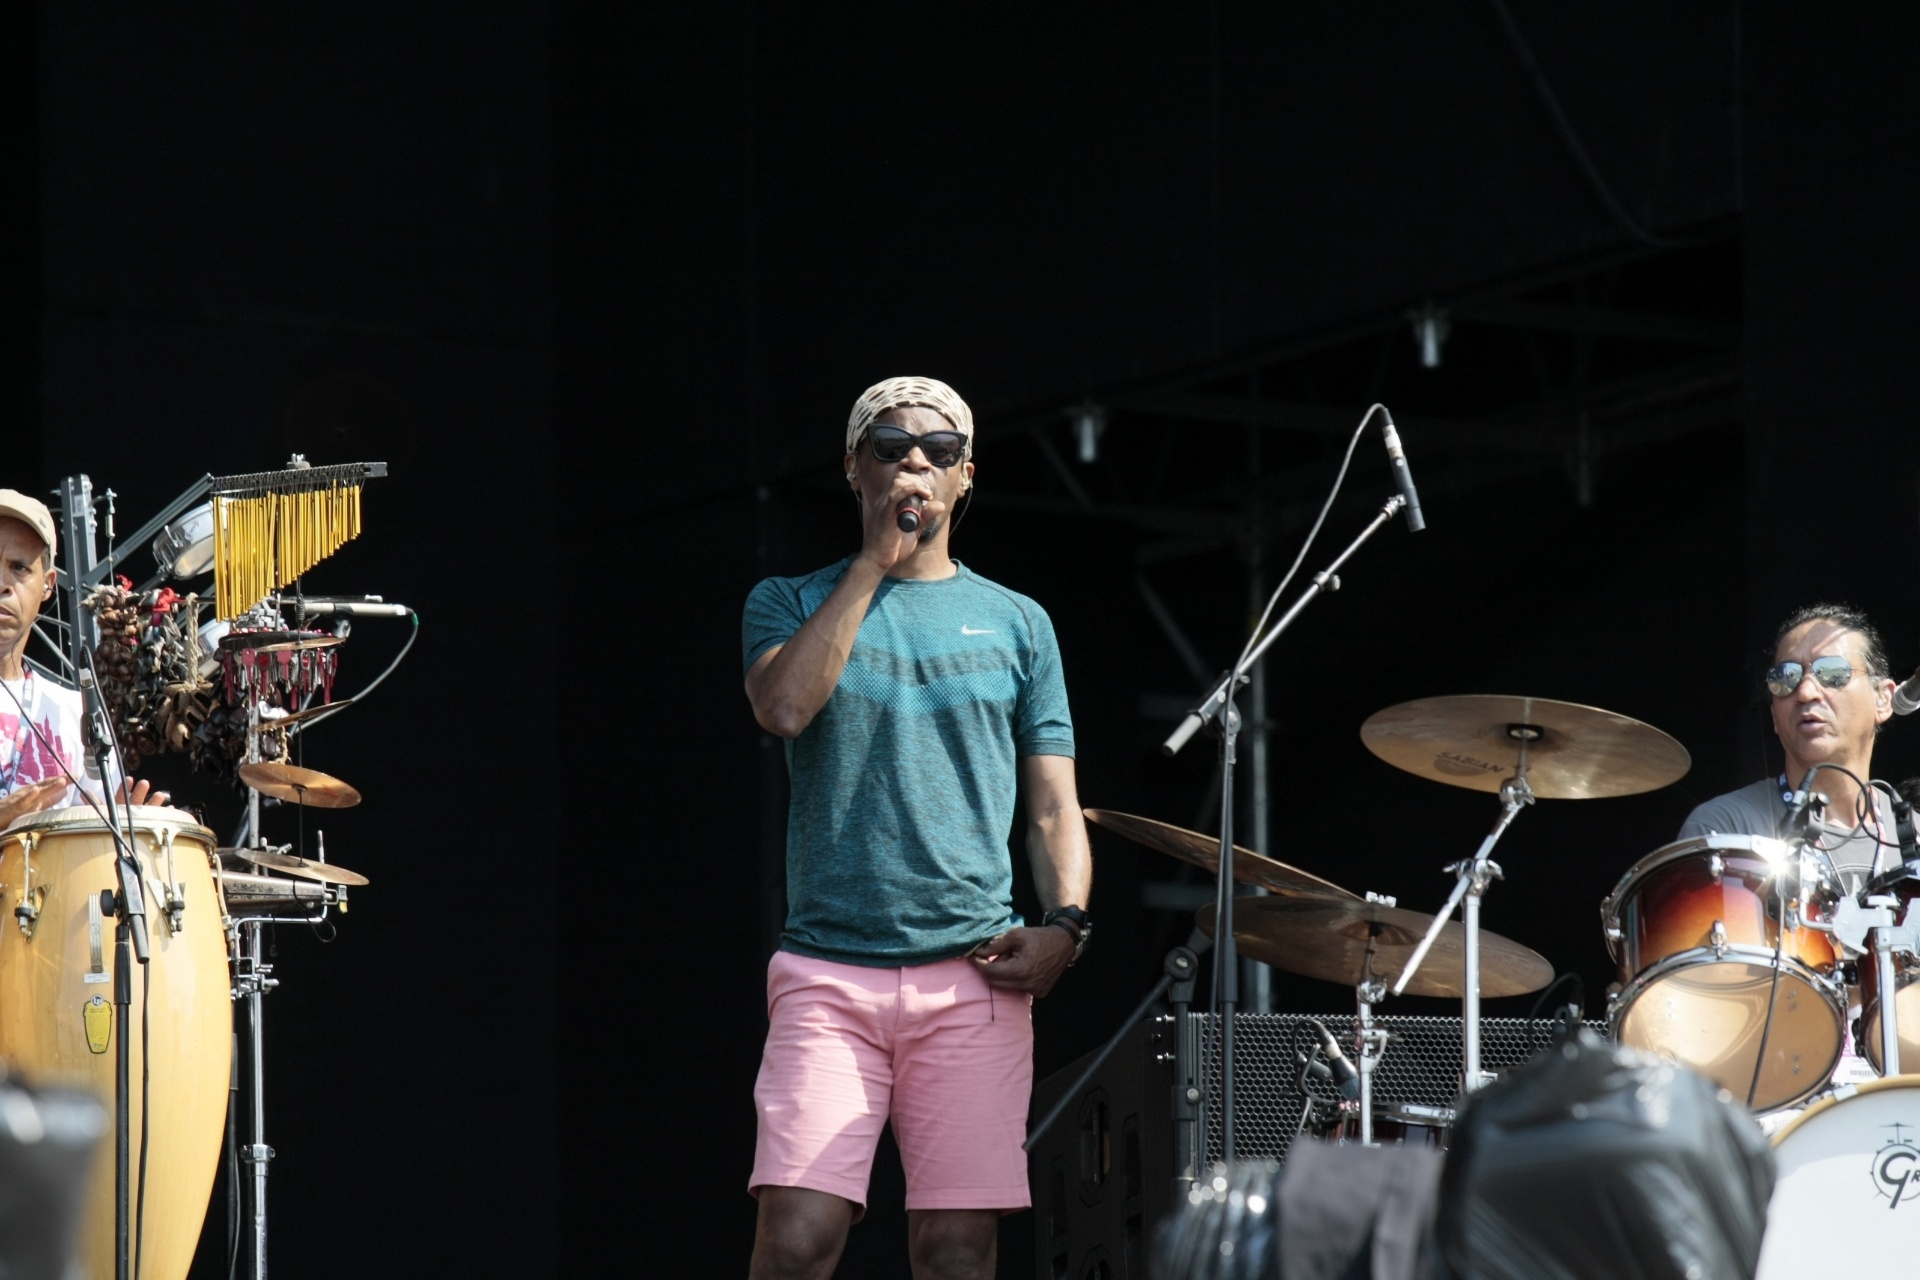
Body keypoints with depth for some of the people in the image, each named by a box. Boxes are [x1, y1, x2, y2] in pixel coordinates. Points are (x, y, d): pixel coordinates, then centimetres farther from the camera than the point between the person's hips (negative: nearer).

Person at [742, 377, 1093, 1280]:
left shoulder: (1015, 623, 15)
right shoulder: (793, 604, 12)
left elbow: (1054, 806, 13)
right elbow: (783, 705, -10)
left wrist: (1063, 923, -6)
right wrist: (874, 561, -6)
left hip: (974, 977, 1)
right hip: (827, 974, -1)